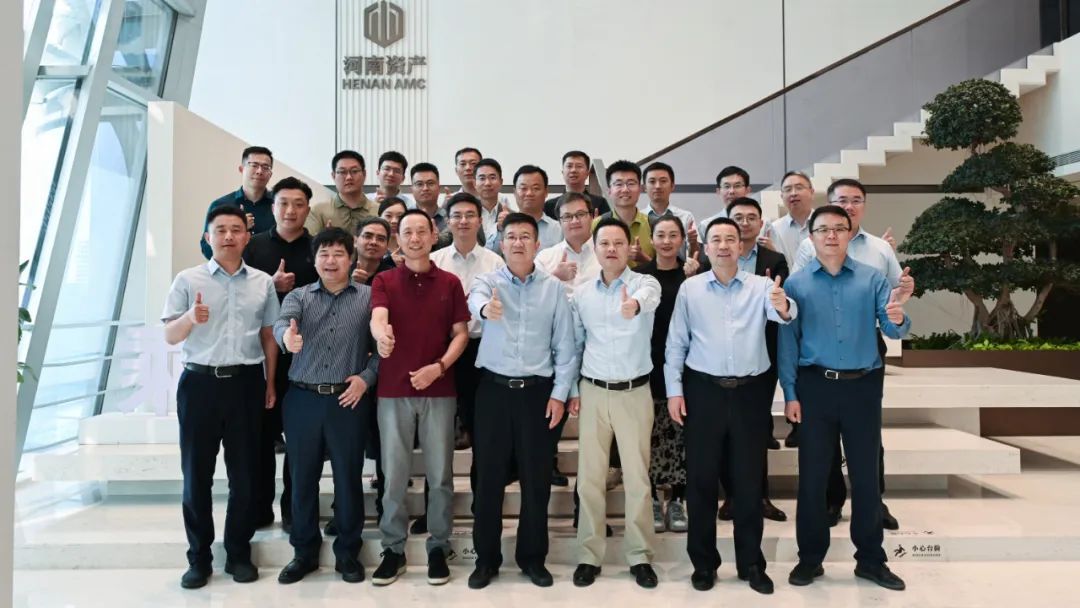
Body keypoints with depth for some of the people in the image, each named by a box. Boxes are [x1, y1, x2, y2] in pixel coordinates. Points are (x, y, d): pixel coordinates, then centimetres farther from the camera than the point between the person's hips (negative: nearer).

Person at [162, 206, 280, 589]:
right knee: (196, 473, 5)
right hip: (200, 382, -1)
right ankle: (199, 557, 19)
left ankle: (239, 553, 21)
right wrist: (190, 318, -21)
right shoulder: (188, 280, 1)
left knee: (244, 473, 7)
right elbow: (169, 337, 0)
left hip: (246, 383, 1)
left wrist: (270, 384, 7)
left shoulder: (263, 282, 7)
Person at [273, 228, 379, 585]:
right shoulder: (298, 296, 6)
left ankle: (348, 553, 22)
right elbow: (282, 323, -15)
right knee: (303, 478, 10)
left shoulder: (368, 297, 3)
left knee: (348, 477, 7)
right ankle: (304, 552, 26)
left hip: (348, 400, -2)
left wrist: (366, 376, -13)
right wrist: (287, 336, -38)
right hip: (303, 399, 2)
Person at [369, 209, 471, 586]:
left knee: (439, 474, 7)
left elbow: (461, 333, 5)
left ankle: (438, 547, 21)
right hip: (393, 390, 0)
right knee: (393, 475, 7)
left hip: (439, 390, 1)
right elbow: (377, 318, -16)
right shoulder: (384, 281, 3)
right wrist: (381, 334, -40)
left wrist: (439, 366, -12)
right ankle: (393, 548, 21)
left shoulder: (450, 283, 6)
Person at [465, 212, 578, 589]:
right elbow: (475, 300, -26)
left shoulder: (554, 288, 2)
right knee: (489, 475, 7)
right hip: (494, 389, 0)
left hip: (538, 391, 1)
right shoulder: (488, 281, 0)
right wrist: (486, 308, -49)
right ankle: (486, 558, 23)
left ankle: (532, 557, 25)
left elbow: (565, 346, 4)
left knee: (536, 478, 8)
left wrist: (559, 393, -2)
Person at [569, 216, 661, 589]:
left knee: (637, 478, 6)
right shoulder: (581, 293, 6)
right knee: (589, 478, 7)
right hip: (592, 392, 3)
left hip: (634, 392, -2)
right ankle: (589, 555, 21)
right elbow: (575, 344, 11)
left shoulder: (645, 283, -6)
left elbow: (648, 299, -32)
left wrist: (634, 304, -55)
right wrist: (572, 390, 7)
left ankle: (640, 556, 21)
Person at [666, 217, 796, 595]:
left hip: (751, 392, 0)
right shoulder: (690, 288, 3)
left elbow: (782, 313, -20)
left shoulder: (761, 286, 1)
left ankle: (751, 563, 25)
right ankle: (703, 562, 23)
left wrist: (784, 307, -43)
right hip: (704, 391, 0)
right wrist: (674, 390, -2)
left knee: (749, 480, 10)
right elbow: (676, 343, 4)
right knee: (701, 479, 7)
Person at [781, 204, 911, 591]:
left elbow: (892, 331, -1)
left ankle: (870, 560, 26)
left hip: (863, 385, 1)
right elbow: (787, 341, 0)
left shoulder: (872, 279, 3)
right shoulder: (796, 283, 1)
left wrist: (898, 320, -25)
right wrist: (790, 394, -5)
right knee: (812, 474, 7)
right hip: (815, 386, -1)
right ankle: (810, 558, 22)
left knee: (866, 474, 10)